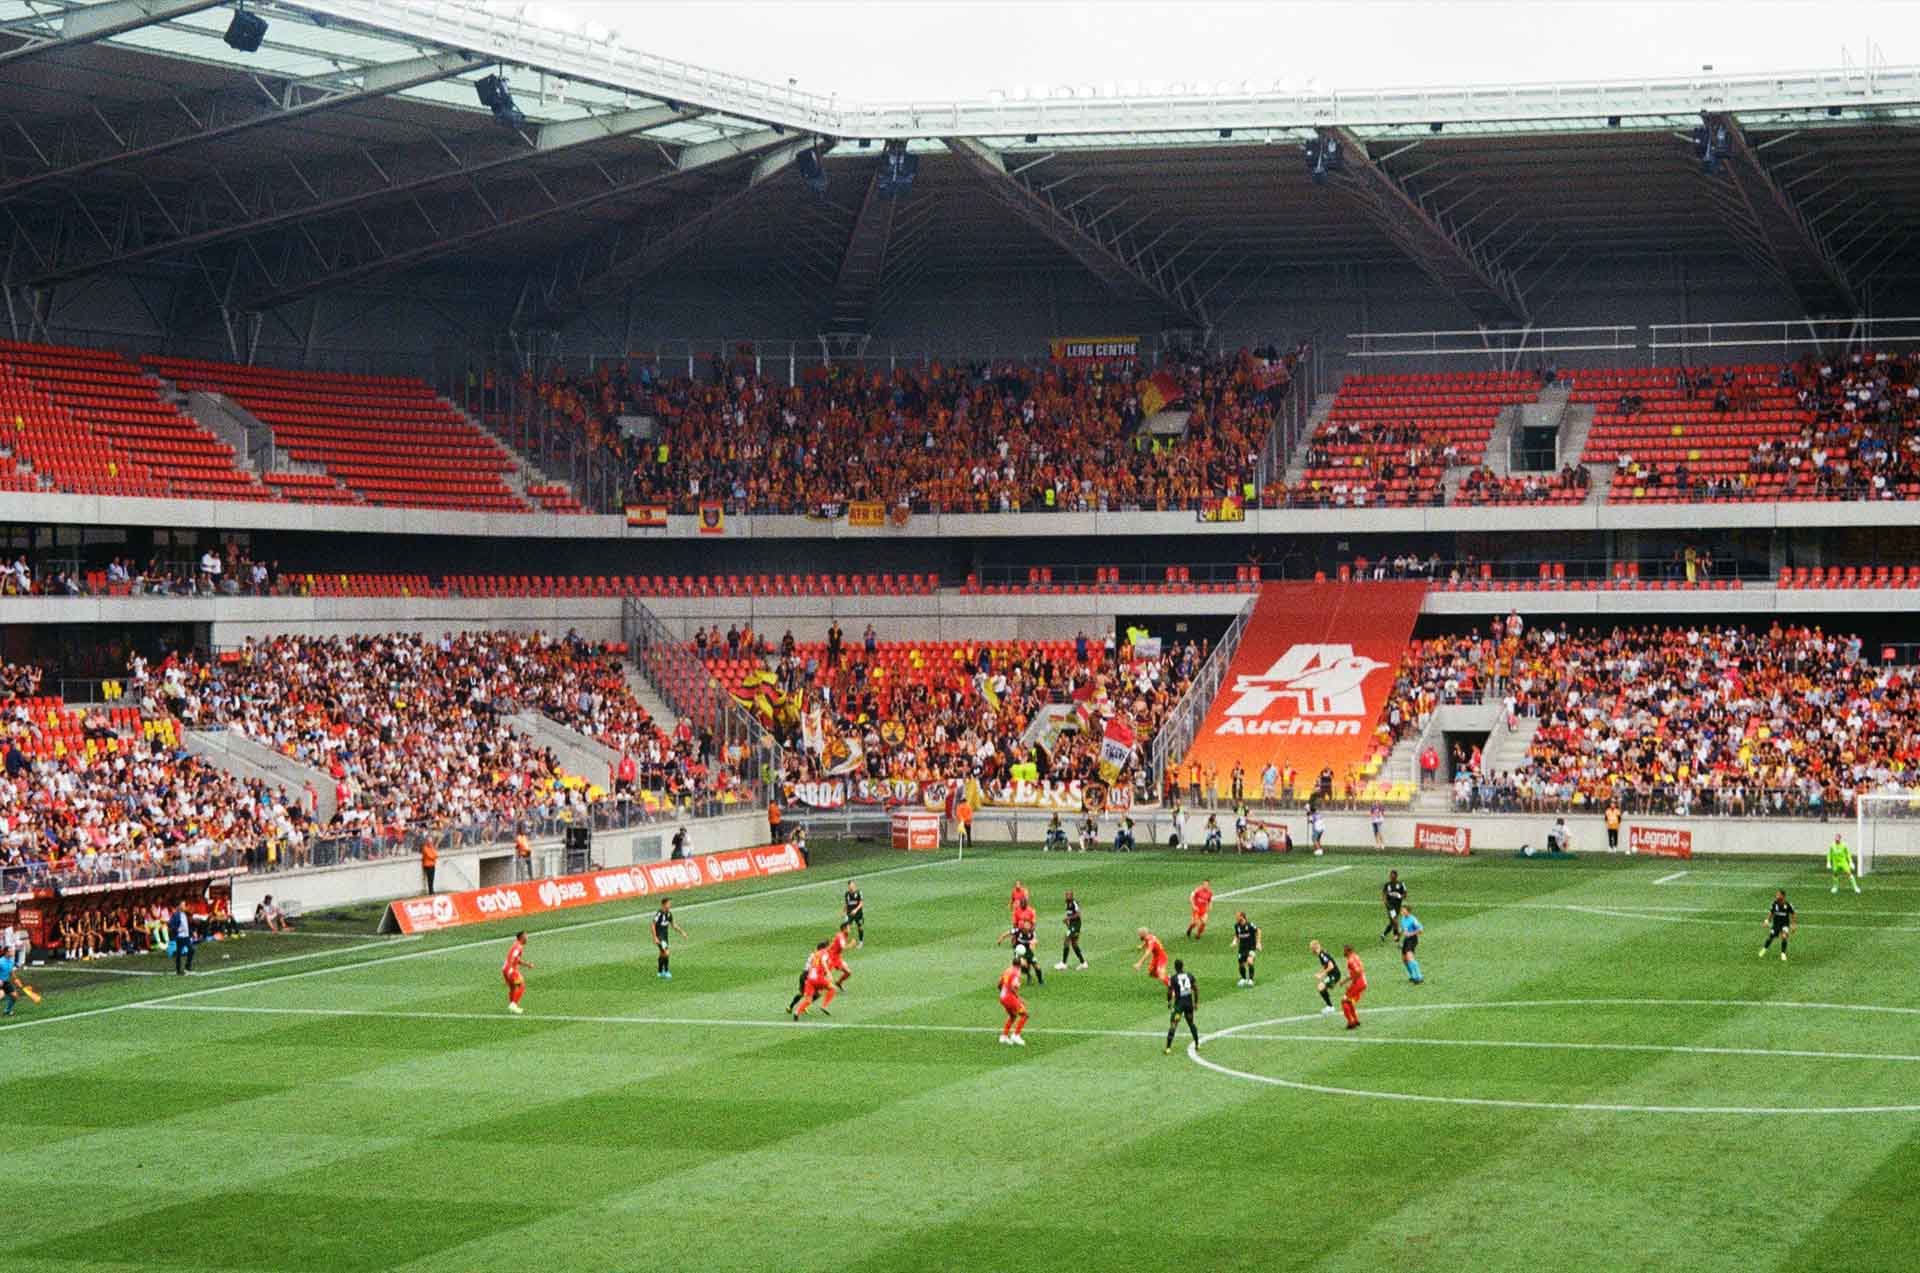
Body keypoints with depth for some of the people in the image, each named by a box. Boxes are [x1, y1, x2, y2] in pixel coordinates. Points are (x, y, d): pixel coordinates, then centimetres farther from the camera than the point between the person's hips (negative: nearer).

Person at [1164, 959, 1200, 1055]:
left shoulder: (1174, 978, -11)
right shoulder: (1189, 975, 1)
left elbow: (1170, 991, -11)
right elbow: (1196, 989, 4)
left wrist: (1169, 1001, 7)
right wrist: (1196, 1002, 14)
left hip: (1179, 1003, -4)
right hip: (1189, 1002, 4)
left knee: (1173, 1025, -3)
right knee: (1191, 1023, 22)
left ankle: (1168, 1047, -8)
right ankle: (1197, 1045, 28)